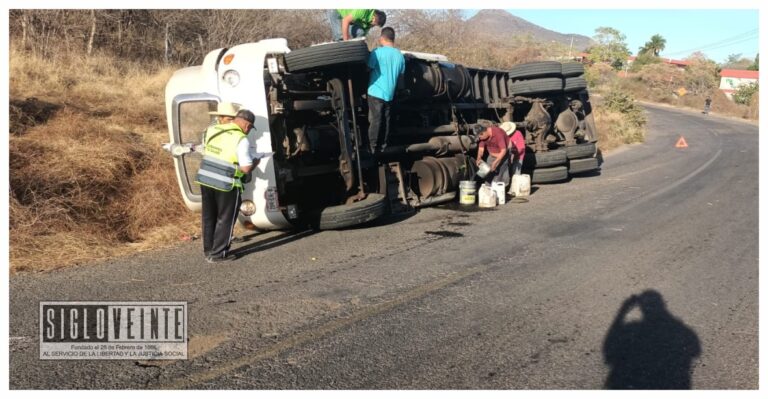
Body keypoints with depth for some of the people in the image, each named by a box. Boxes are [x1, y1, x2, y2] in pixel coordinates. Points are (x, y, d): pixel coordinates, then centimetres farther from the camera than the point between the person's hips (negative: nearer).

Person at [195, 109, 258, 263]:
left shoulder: (212, 129, 4)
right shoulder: (241, 140, -15)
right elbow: (246, 169, -17)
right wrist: (255, 162, 3)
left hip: (204, 179, 6)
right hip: (225, 185, -6)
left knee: (209, 217, 19)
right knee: (225, 219, 10)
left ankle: (208, 250, 30)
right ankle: (218, 253, 13)